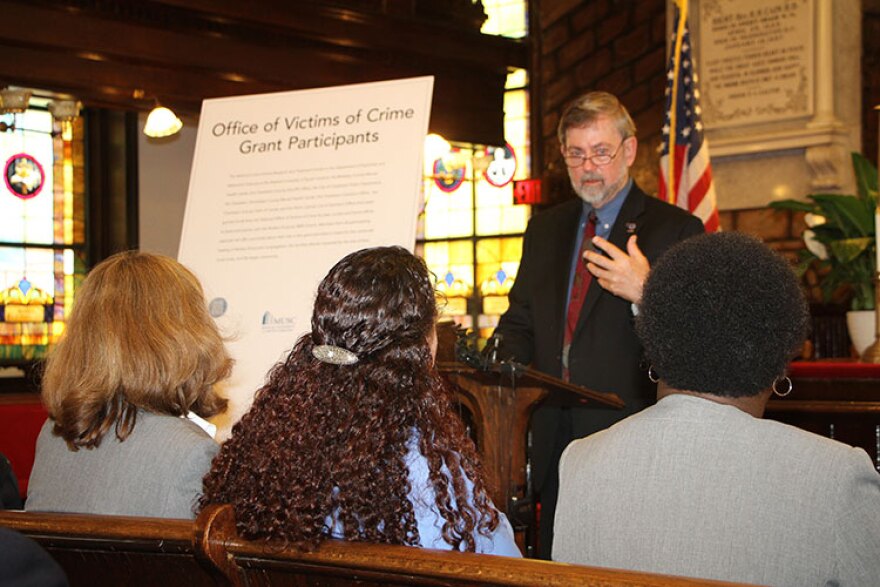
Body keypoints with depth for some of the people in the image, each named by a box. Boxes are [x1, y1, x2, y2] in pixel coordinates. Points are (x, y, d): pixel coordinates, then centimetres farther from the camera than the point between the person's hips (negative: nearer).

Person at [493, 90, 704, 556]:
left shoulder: (676, 230, -2)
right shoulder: (544, 229, 16)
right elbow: (520, 322, 21)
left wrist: (647, 293, -24)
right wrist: (508, 365, 1)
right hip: (555, 442, 5)